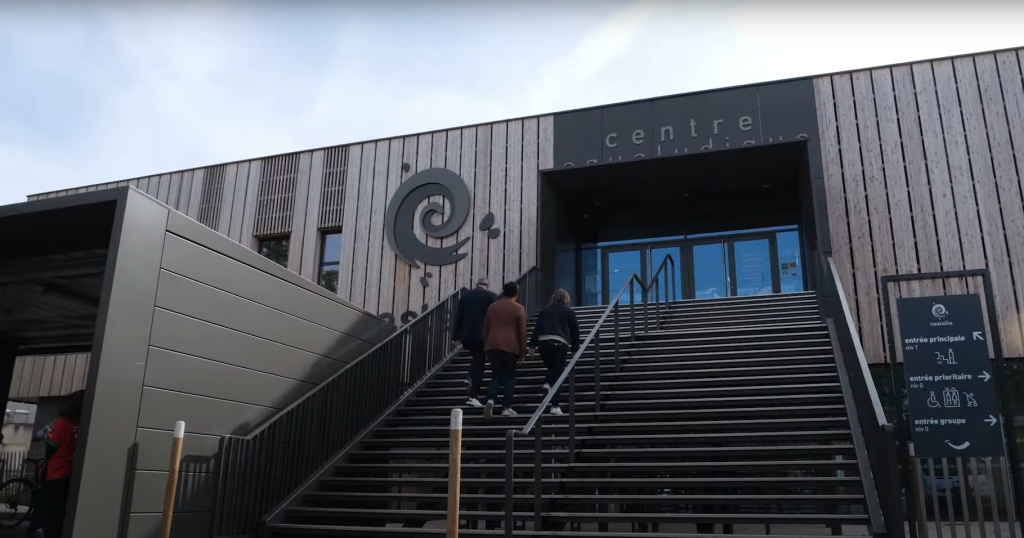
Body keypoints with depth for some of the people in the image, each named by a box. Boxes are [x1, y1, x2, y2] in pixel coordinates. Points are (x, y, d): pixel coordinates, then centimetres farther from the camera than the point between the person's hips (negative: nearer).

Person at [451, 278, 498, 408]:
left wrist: (455, 336, 9)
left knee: (477, 357, 28)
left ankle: (471, 378, 9)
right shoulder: (491, 296, 0)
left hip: (466, 334, 4)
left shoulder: (465, 295, 9)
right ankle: (472, 396, -2)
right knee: (479, 363, 1)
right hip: (483, 335, -4)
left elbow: (458, 317, 7)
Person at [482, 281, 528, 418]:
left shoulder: (492, 307, 13)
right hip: (510, 346, -3)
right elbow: (522, 332, -2)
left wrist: (486, 347, 22)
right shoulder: (518, 308, 0)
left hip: (492, 345, 4)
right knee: (509, 376, 7)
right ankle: (506, 408, 2)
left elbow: (485, 329, 15)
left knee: (496, 375, 10)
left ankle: (490, 399, -15)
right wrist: (523, 352, 4)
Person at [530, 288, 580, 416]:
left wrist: (532, 345, 15)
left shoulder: (544, 310, 18)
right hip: (560, 344, -3)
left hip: (543, 343, 3)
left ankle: (547, 383, -2)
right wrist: (575, 349, 20)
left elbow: (537, 328, 13)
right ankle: (555, 406, -5)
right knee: (559, 374, 1)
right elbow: (575, 331, 13)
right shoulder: (569, 311, 13)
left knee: (551, 367, 26)